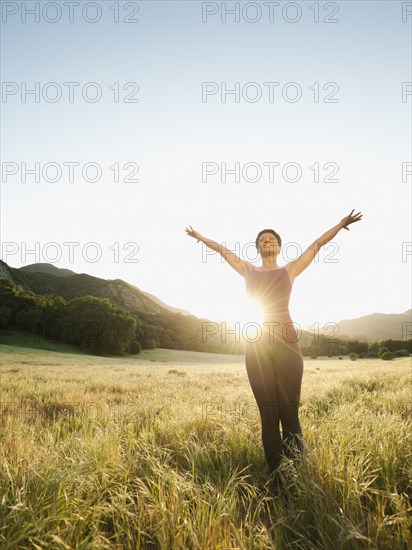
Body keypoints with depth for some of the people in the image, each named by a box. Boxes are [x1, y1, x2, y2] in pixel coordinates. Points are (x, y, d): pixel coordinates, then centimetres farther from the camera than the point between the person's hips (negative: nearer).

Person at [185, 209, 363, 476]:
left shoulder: (290, 269, 15)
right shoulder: (249, 270, 18)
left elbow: (317, 244, 20)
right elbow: (223, 250, 27)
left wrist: (341, 224, 20)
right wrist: (200, 237, 38)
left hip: (286, 343, -1)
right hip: (256, 346, 1)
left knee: (289, 412, -1)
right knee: (268, 414, 4)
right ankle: (275, 473, 12)